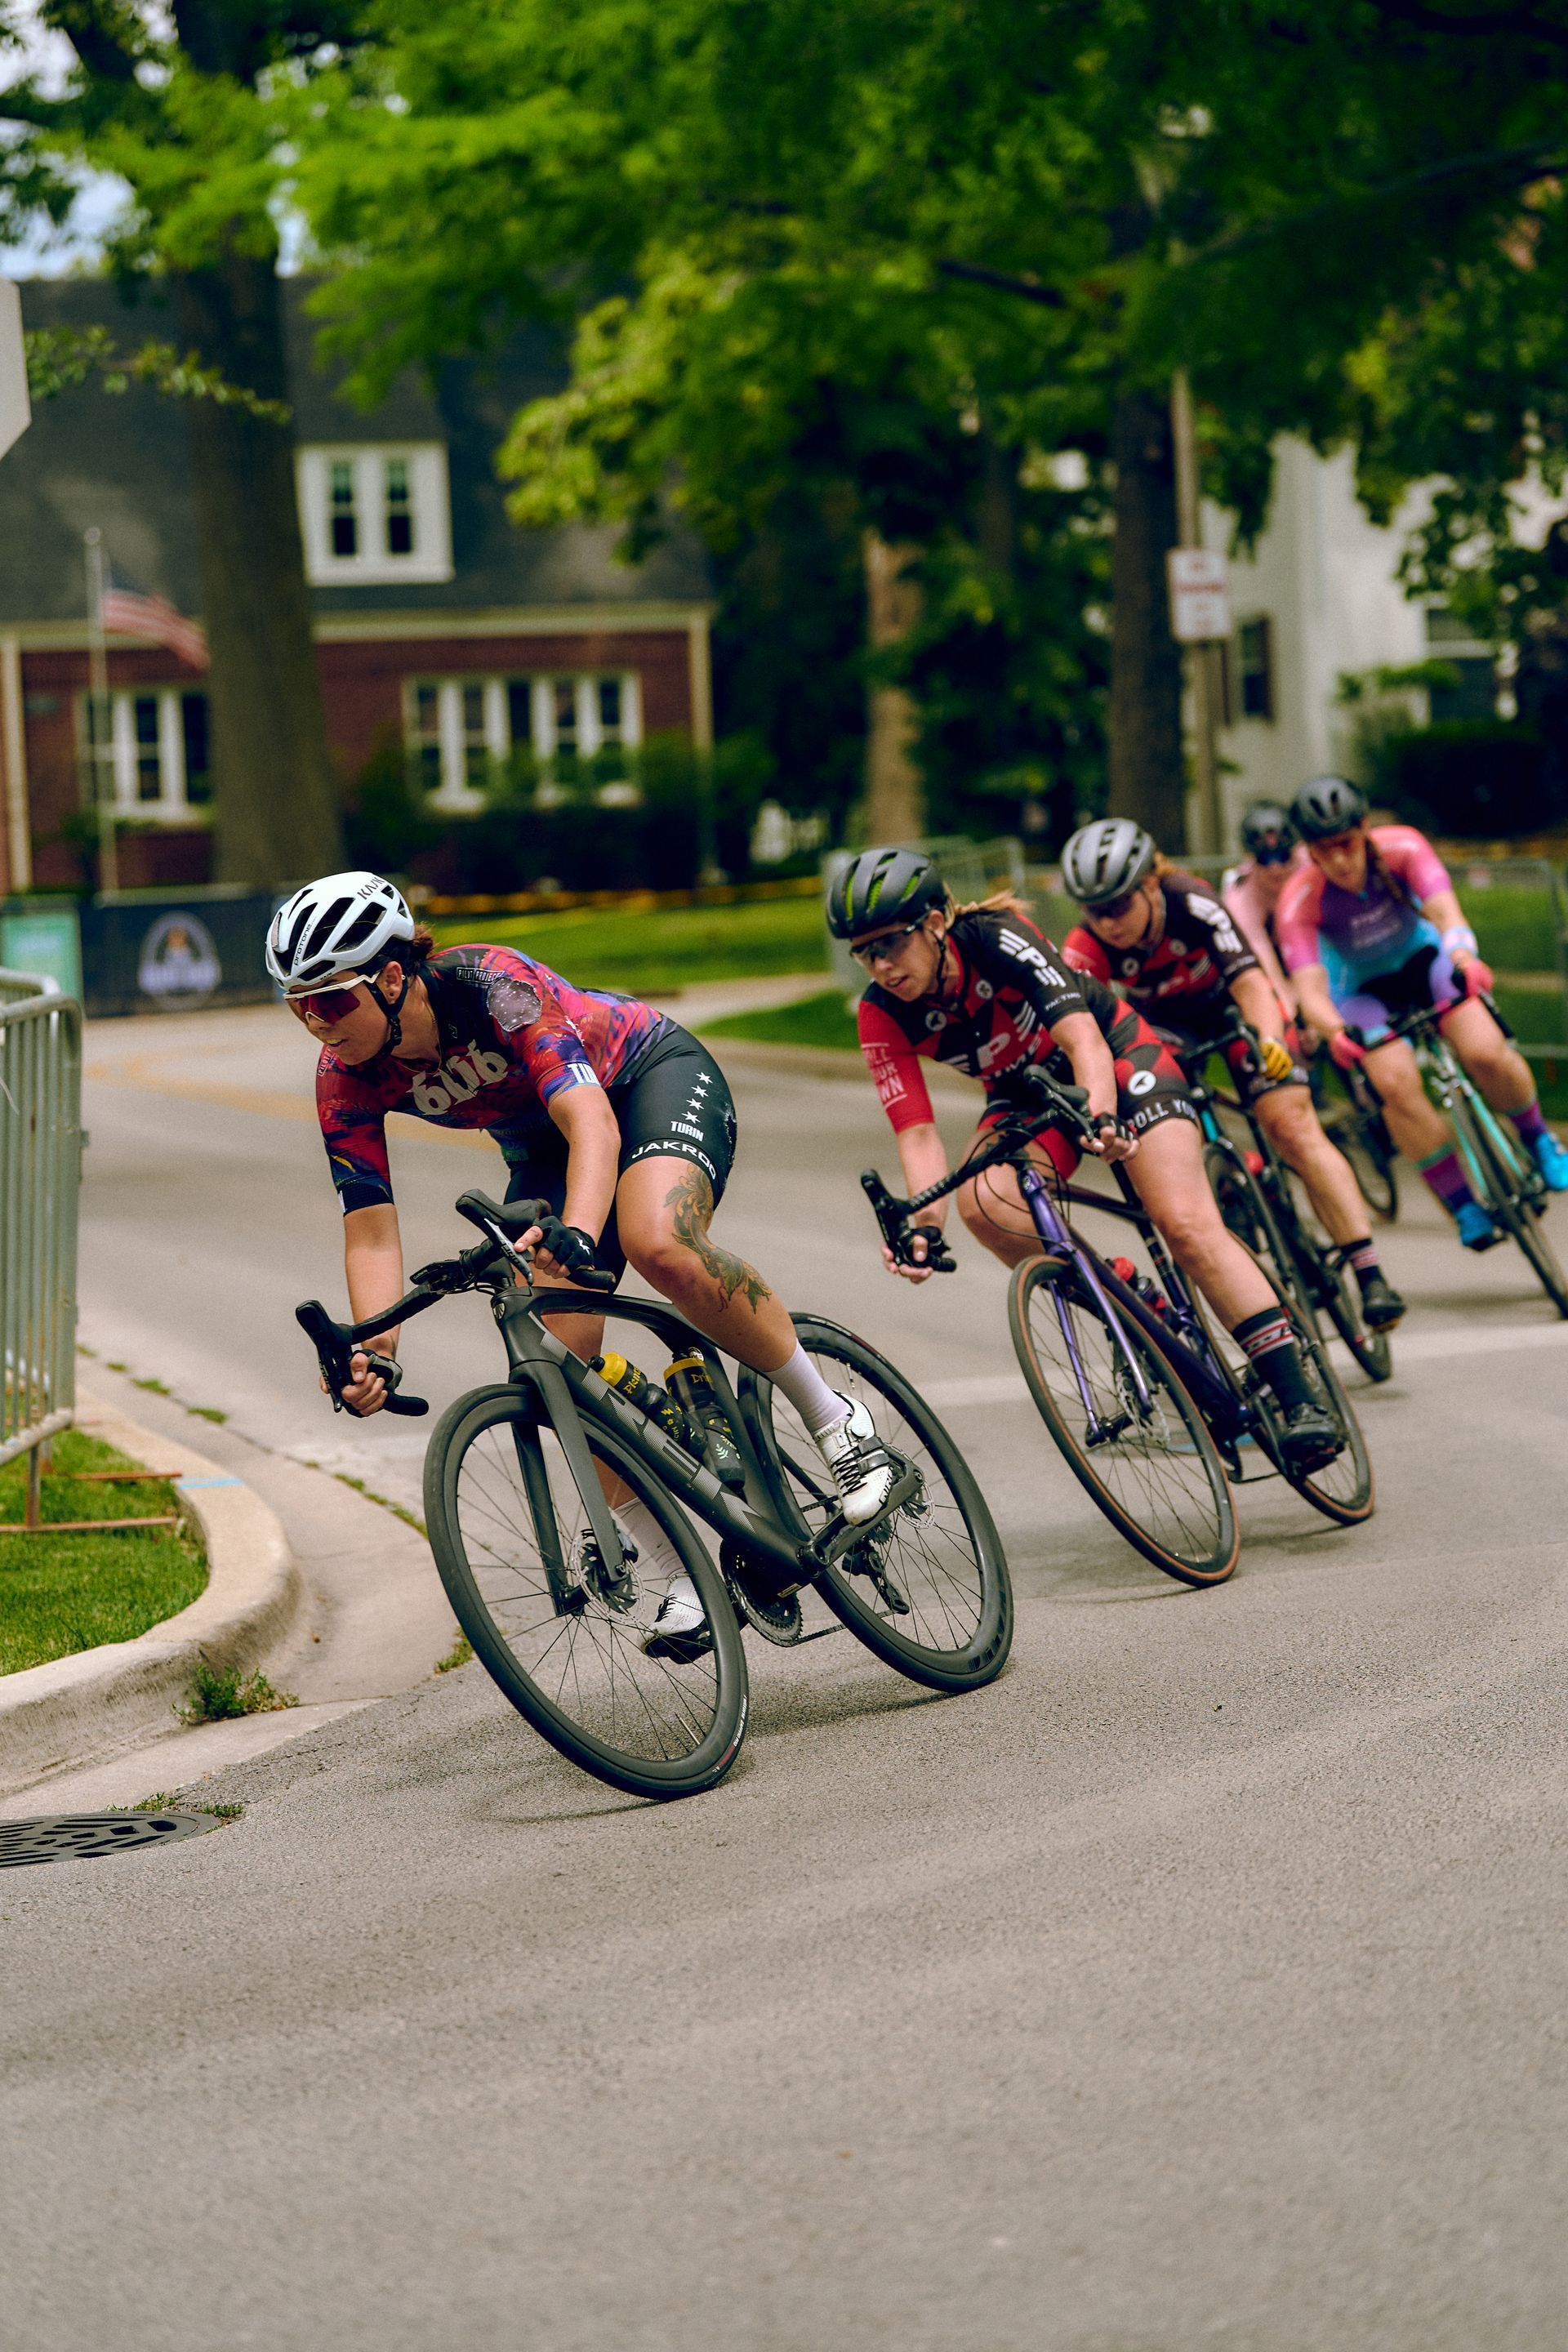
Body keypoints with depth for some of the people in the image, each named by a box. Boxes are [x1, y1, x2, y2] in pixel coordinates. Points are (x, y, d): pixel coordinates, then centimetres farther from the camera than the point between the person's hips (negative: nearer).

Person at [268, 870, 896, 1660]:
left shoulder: (490, 984, -35)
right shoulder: (347, 1078, -19)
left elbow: (592, 1121, -44)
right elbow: (370, 1228, -19)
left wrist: (577, 1236, -62)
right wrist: (372, 1354, -35)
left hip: (656, 1077, -6)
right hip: (541, 1147, 6)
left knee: (658, 1244, -37)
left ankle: (836, 1422, -19)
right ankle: (687, 1579, -2)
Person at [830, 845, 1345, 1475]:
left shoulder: (996, 937, -30)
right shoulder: (883, 1015, -19)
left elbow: (1081, 1037, -40)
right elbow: (916, 1130, -24)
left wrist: (1100, 1114, -60)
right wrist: (925, 1221, -42)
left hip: (1114, 1055, -4)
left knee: (1187, 1224, -21)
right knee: (981, 1201, -29)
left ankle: (1298, 1399, -20)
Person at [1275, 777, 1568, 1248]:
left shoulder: (1402, 848, -24)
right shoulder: (1300, 900, -27)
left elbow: (1445, 910, -37)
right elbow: (1309, 986, -35)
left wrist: (1463, 957, -59)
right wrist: (1334, 1031, -57)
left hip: (1423, 959, 1)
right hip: (1362, 991, -1)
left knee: (1485, 1052, -26)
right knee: (1396, 1083, -29)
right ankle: (1464, 1206, -13)